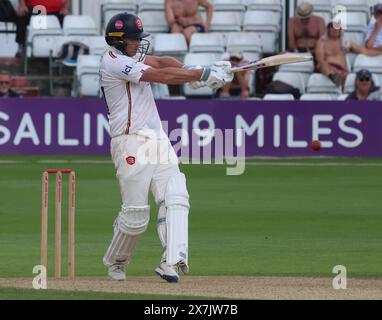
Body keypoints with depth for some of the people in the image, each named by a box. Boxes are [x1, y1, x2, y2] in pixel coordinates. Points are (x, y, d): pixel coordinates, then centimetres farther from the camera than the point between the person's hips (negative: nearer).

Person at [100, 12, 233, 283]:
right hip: (132, 144, -9)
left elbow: (161, 62, 5)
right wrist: (203, 74, -19)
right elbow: (162, 75, -18)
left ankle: (172, 261, -20)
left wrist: (191, 71, -15)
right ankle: (115, 261, 20)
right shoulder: (113, 62, -11)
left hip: (157, 140, 9)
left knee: (175, 198, -10)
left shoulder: (129, 56, 18)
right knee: (136, 213, -4)